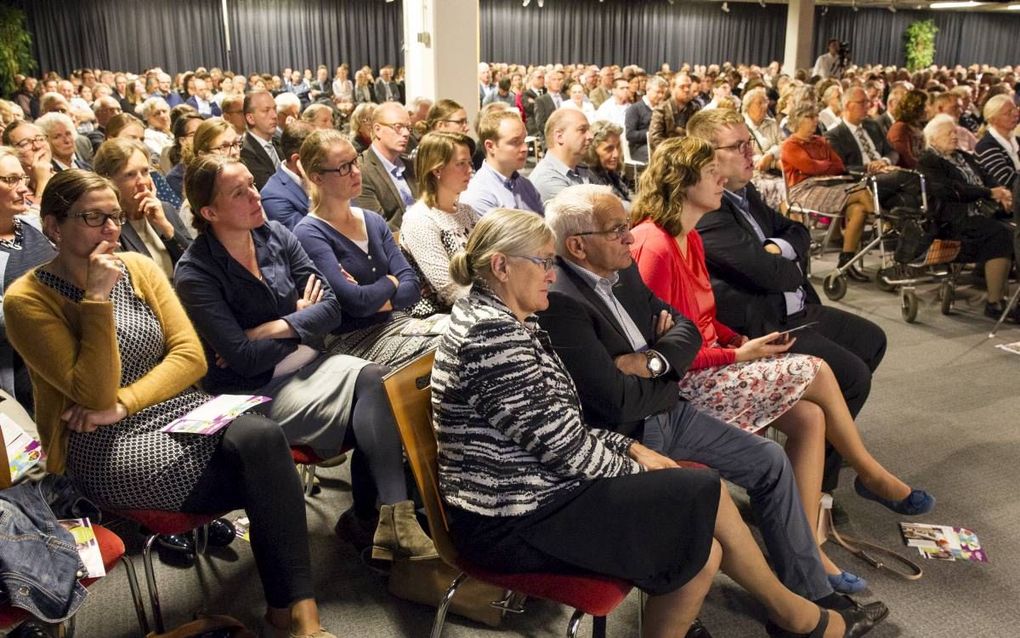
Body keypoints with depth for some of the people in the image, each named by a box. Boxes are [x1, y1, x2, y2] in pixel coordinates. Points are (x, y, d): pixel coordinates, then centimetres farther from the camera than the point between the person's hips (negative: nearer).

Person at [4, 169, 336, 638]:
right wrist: (98, 297, -20)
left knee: (262, 437, -28)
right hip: (105, 448, -5)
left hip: (177, 411, 5)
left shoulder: (139, 267, 6)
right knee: (265, 477, -25)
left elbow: (191, 357, 0)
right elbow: (96, 394, -16)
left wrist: (122, 403, -14)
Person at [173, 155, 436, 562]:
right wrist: (300, 320, -5)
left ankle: (377, 518, -23)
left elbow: (331, 307, 0)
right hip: (254, 391, -5)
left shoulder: (276, 236, 4)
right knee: (376, 413, -24)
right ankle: (390, 517, -11)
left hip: (301, 360, 5)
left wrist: (270, 330, -14)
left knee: (375, 378, -26)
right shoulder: (195, 274, -11)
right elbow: (244, 358, -17)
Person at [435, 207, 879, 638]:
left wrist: (628, 447, 3)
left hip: (532, 491, 9)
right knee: (703, 496, -5)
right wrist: (634, 468, -4)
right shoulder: (494, 337, -23)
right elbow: (565, 449, -21)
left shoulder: (498, 322, 9)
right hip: (516, 524, -9)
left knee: (704, 549, 2)